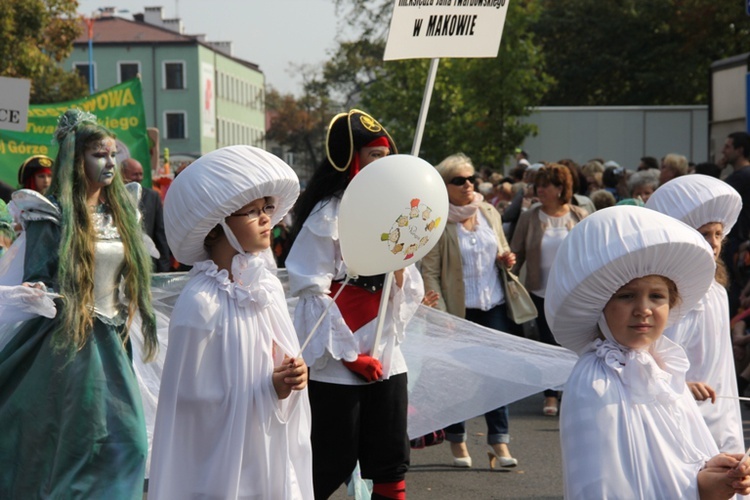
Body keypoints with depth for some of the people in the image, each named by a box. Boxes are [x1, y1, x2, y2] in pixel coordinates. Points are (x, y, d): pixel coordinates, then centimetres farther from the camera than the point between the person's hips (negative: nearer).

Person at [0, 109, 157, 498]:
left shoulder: (120, 210, 10)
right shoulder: (54, 213, -8)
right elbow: (35, 278, -8)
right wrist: (38, 293, -27)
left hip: (112, 340, 6)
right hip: (69, 338, -6)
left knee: (128, 442, 3)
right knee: (73, 441, -5)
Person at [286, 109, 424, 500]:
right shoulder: (328, 215, -9)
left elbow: (411, 292, 11)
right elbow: (312, 292, -14)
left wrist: (400, 272, -10)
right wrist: (349, 353, -15)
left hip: (387, 360, 7)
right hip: (337, 366, -6)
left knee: (391, 469, 9)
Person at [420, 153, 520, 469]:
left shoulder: (490, 213, 10)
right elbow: (429, 273, -7)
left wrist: (507, 260, -1)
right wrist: (441, 316, -14)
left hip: (495, 306, 4)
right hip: (459, 310, -3)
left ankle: (499, 441, 2)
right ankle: (457, 442, 20)